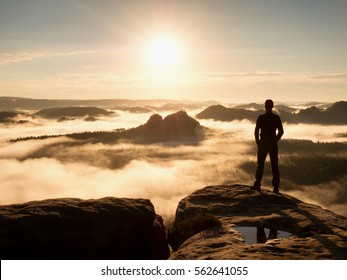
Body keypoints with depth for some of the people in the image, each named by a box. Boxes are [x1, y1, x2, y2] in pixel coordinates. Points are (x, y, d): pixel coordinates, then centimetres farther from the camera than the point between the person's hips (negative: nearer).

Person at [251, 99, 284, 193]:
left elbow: (256, 132, -7)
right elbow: (281, 132, 1)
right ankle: (276, 187, 5)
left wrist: (258, 142, 5)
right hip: (273, 145, 2)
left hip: (263, 144, -2)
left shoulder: (261, 117, -7)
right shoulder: (276, 118, 0)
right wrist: (275, 141, 11)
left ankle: (257, 185, 6)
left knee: (260, 165, 6)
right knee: (275, 166, 6)